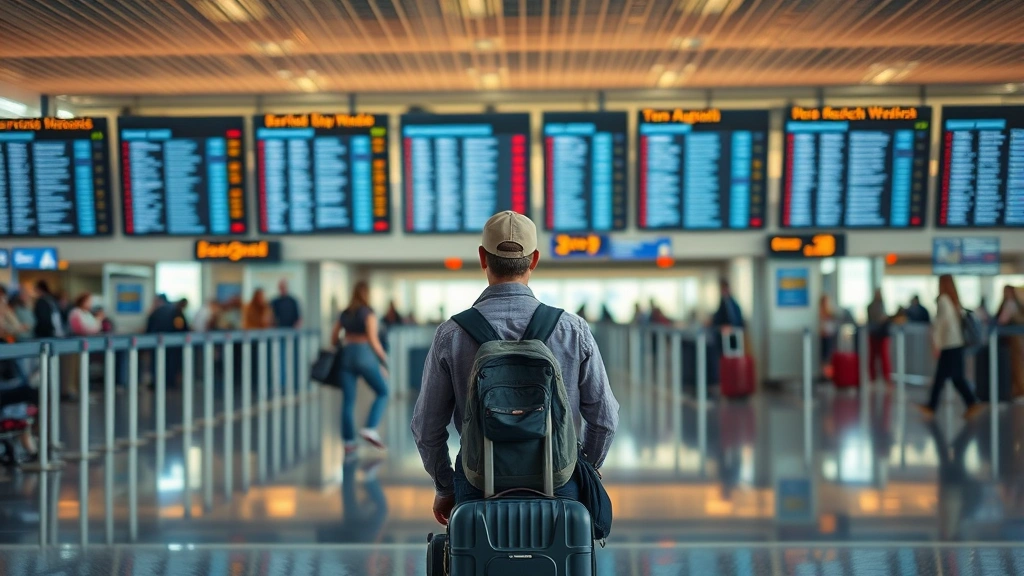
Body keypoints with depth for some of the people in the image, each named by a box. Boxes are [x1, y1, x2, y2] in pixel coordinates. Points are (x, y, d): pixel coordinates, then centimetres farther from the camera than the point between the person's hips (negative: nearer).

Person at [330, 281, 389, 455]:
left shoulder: (344, 314, 12)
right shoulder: (369, 313, -5)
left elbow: (333, 339, 14)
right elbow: (373, 340, -11)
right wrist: (384, 357, 0)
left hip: (346, 356, 5)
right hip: (365, 355, -5)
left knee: (348, 400, 5)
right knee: (382, 392, 9)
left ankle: (349, 441, 5)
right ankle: (370, 429, -7)